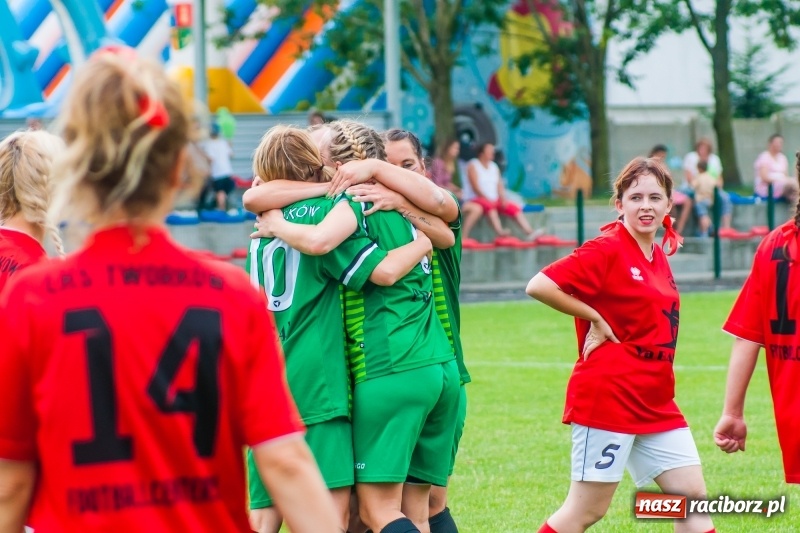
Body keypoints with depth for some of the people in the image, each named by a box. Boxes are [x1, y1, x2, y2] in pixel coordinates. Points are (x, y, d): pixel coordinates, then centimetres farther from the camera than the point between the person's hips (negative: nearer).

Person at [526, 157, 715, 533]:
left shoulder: (659, 257, 12)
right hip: (608, 399, -8)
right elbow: (539, 286, -22)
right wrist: (595, 319, -13)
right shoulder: (606, 251, -12)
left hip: (656, 403, 8)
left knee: (692, 496, 6)